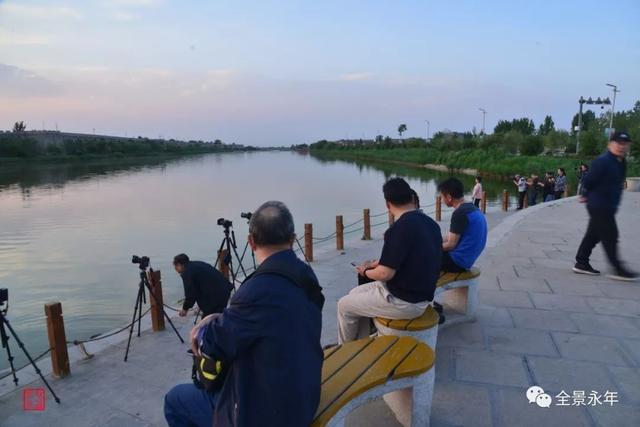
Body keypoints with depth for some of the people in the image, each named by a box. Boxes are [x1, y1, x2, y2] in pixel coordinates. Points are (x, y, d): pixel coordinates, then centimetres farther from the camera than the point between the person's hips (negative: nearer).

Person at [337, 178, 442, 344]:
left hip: (404, 302, -9)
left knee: (344, 305, 9)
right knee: (356, 293, 21)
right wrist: (379, 263, 15)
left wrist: (365, 272, -2)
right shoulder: (430, 223, 3)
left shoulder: (400, 228, -25)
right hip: (421, 295, 9)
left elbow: (384, 274, -23)